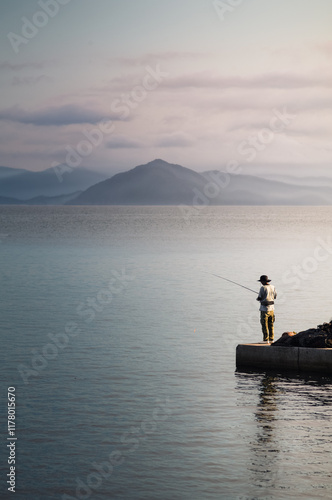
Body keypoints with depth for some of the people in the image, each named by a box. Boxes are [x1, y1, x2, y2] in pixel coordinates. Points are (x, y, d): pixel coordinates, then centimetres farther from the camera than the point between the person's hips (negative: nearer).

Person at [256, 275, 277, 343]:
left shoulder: (263, 288, -14)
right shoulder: (272, 287, 6)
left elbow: (259, 298, -11)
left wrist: (257, 298, 12)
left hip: (264, 308, -6)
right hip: (271, 307, 6)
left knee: (264, 325, -1)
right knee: (271, 325, 12)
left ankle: (266, 340, -3)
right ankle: (271, 339, 13)